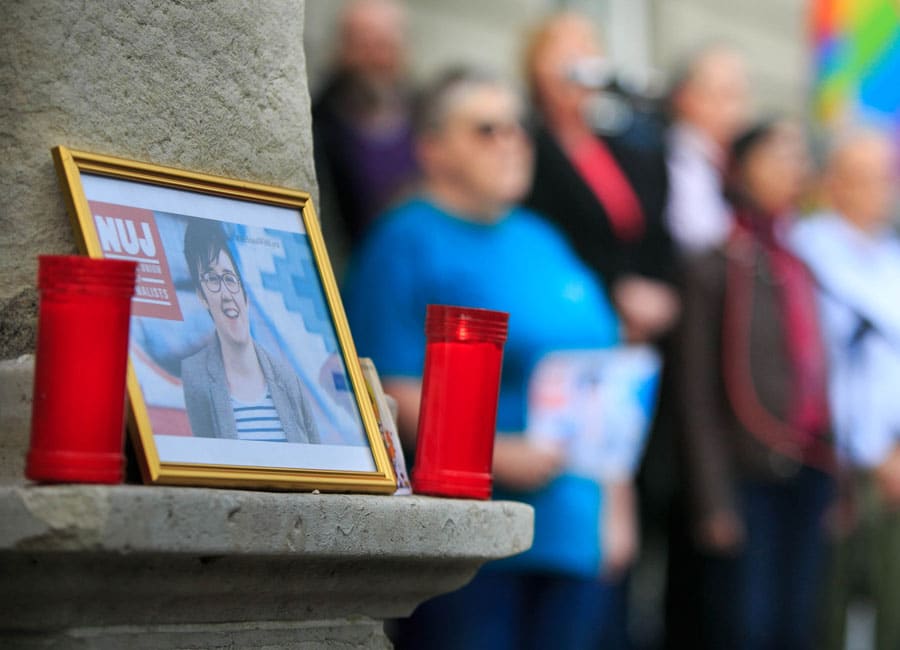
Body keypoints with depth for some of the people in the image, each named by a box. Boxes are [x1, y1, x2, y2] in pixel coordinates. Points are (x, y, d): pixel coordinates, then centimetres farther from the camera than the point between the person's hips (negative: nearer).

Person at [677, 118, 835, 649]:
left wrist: (836, 478, 9)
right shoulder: (716, 270, -5)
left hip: (809, 476, 6)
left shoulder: (804, 271, 13)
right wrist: (715, 503, -11)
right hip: (748, 479, -6)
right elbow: (699, 398, -7)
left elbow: (820, 380, 14)